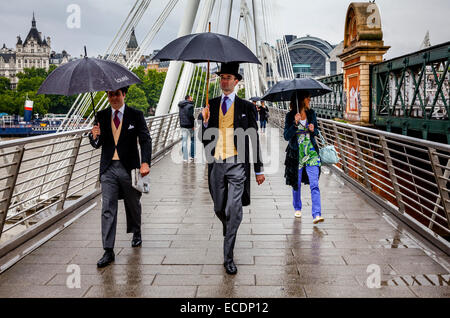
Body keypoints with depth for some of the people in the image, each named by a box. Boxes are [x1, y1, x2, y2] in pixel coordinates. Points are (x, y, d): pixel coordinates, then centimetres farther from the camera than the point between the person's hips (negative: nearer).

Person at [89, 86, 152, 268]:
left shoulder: (136, 115, -1)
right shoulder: (102, 116, 7)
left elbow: (145, 140, -8)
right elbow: (97, 145, 7)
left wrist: (145, 162, -22)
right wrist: (95, 136, -17)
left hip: (129, 167, -1)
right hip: (108, 168, 1)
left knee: (133, 204, 17)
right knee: (107, 209, -5)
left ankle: (136, 233, 44)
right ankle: (108, 251, -2)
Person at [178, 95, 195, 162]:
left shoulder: (180, 105, 9)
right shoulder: (190, 105, -12)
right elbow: (190, 115, -20)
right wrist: (193, 125, -14)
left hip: (182, 125, 5)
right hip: (189, 125, -5)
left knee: (184, 141, 4)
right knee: (193, 140, 12)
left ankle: (185, 158, 2)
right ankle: (192, 156, 15)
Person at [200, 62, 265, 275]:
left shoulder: (245, 107, 3)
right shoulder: (211, 105, 10)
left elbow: (254, 139, 5)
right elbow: (204, 138, 9)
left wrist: (258, 169, 5)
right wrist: (205, 122, -12)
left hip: (237, 163, -3)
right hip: (216, 163, 3)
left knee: (234, 210, -9)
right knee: (219, 209, 13)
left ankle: (228, 257, 0)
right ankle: (229, 233, 46)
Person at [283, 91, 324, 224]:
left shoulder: (311, 113, 5)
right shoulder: (290, 116, -5)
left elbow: (317, 132, 15)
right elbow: (286, 136, -12)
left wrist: (313, 129, -7)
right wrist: (295, 124, -24)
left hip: (311, 153, 2)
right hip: (296, 153, -2)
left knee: (314, 185, -9)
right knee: (296, 184, 13)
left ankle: (316, 214, -13)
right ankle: (297, 208, 35)